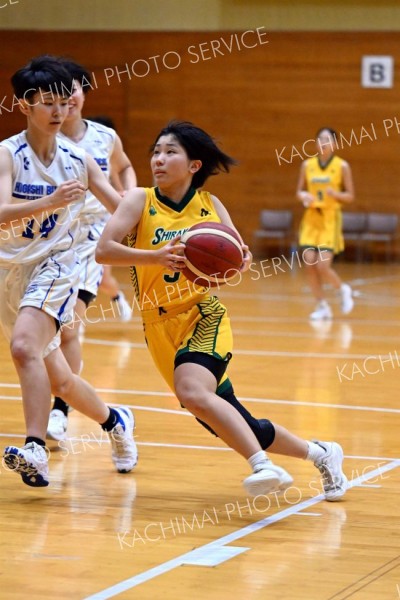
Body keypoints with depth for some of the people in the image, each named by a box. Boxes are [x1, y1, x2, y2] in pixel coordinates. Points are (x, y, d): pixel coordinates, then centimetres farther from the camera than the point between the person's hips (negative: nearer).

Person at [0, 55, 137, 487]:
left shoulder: (78, 159, -1)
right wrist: (51, 201, -41)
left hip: (54, 267, -1)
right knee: (54, 375, 13)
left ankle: (36, 450, -35)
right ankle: (115, 422, 39)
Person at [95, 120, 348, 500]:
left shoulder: (209, 205, 0)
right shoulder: (139, 201, -4)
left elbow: (238, 253, 8)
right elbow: (103, 251, -16)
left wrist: (240, 260, -17)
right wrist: (156, 257, -31)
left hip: (203, 316, -2)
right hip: (161, 327, 2)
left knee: (192, 392, -33)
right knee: (236, 427, 6)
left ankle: (264, 466, -34)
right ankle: (318, 453, 24)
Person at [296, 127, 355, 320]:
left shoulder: (342, 166, -3)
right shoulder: (307, 165, 5)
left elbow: (350, 196, -1)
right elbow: (299, 191, 11)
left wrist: (335, 194, -20)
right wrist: (304, 196, -11)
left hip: (330, 219, -3)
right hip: (311, 218, 3)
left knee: (323, 266, -12)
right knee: (309, 263, -5)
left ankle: (343, 289, 19)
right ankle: (322, 306, 11)